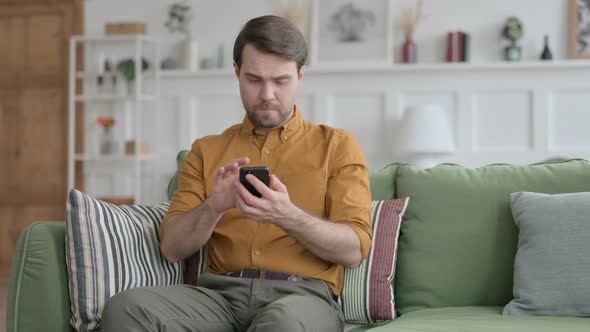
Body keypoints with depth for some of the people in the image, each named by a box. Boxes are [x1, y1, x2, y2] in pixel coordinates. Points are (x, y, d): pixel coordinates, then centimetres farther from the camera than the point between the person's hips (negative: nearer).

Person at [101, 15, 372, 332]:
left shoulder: (337, 146, 11)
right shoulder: (206, 151, 18)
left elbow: (355, 249, 0)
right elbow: (172, 248, 9)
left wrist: (288, 216, -18)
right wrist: (214, 207, -12)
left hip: (303, 296, -3)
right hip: (220, 292, 3)